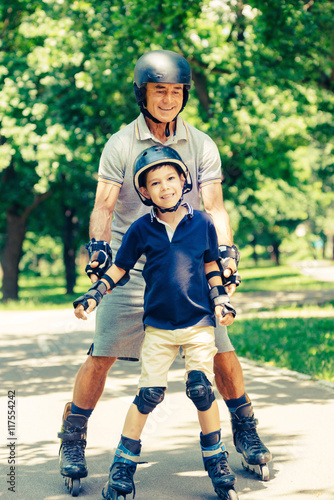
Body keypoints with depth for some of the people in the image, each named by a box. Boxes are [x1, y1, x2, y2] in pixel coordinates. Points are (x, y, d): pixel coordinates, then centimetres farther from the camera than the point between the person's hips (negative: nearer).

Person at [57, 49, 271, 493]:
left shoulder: (201, 145, 4)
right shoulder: (120, 145, -1)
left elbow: (214, 206, -1)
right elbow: (104, 205, -7)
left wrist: (225, 249, -17)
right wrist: (99, 243, -25)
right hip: (130, 268, -2)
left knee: (220, 350, -1)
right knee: (102, 355, -7)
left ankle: (245, 432, 22)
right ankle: (72, 442, 12)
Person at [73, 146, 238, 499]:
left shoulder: (202, 223, 0)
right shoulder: (141, 230, -2)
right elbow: (119, 267, 8)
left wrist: (219, 298, 3)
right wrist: (94, 294, -1)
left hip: (199, 322, 0)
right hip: (158, 326, 0)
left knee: (202, 388, -5)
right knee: (149, 394, 0)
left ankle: (215, 459, 14)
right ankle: (124, 463, 13)